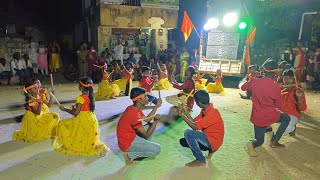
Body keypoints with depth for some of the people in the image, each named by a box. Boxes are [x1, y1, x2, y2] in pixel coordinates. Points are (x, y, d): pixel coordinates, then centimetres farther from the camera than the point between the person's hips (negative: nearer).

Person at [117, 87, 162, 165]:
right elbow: (147, 135, -21)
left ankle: (142, 146, 11)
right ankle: (129, 154, -4)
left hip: (131, 136, 10)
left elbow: (147, 119, 11)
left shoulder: (134, 108, 0)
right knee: (157, 149, -9)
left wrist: (156, 106, 6)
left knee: (150, 126, 18)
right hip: (127, 143, -9)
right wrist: (156, 121, -17)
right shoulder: (134, 114, -29)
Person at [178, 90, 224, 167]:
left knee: (188, 133, -25)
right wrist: (186, 112, -2)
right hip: (208, 137, 9)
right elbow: (195, 122, 5)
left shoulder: (212, 113, -25)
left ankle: (200, 160, -12)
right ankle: (209, 149, 12)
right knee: (183, 142, 9)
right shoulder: (204, 110, 3)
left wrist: (181, 115, -21)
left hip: (213, 141, -9)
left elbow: (195, 127, -27)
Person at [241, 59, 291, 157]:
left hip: (257, 117, 3)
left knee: (259, 140, 21)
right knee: (286, 119, 30)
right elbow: (278, 105, -4)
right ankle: (274, 141, 18)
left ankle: (253, 144, -17)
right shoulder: (276, 87, -15)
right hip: (271, 116, -3)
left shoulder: (254, 81, -11)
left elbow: (243, 87, 9)